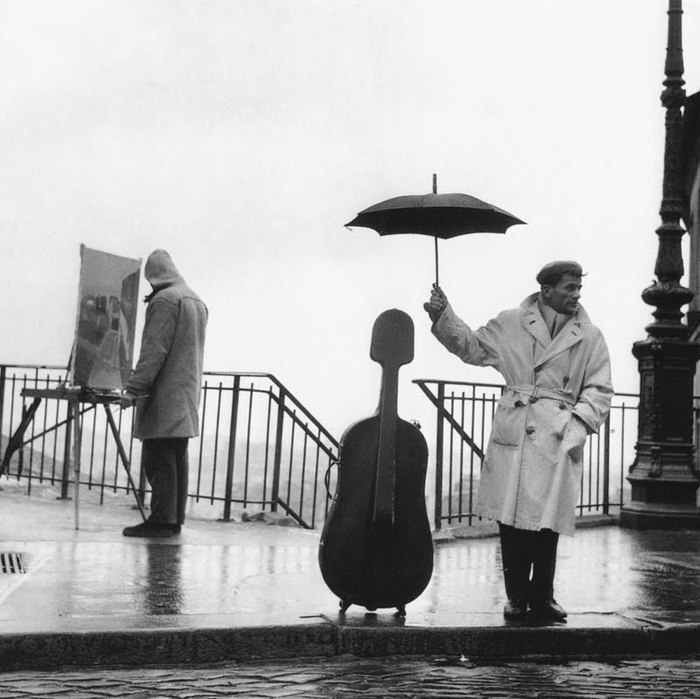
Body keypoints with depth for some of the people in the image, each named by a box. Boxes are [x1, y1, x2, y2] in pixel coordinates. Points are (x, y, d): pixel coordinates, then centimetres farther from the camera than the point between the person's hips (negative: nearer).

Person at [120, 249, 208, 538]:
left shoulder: (164, 300, -10)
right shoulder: (197, 302, 18)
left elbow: (154, 351, -17)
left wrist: (134, 389, -17)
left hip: (164, 399, -9)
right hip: (187, 398, 9)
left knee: (158, 459, -7)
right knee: (177, 459, 10)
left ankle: (161, 519, -8)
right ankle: (174, 519, 12)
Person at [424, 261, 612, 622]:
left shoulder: (590, 337, 6)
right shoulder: (511, 324, 5)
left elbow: (599, 390, 6)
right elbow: (472, 347, 14)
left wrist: (579, 423, -8)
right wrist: (444, 318, 3)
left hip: (559, 440, 0)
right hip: (513, 436, 0)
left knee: (547, 523, -1)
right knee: (511, 518, 2)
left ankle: (542, 597, 13)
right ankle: (516, 596, 16)